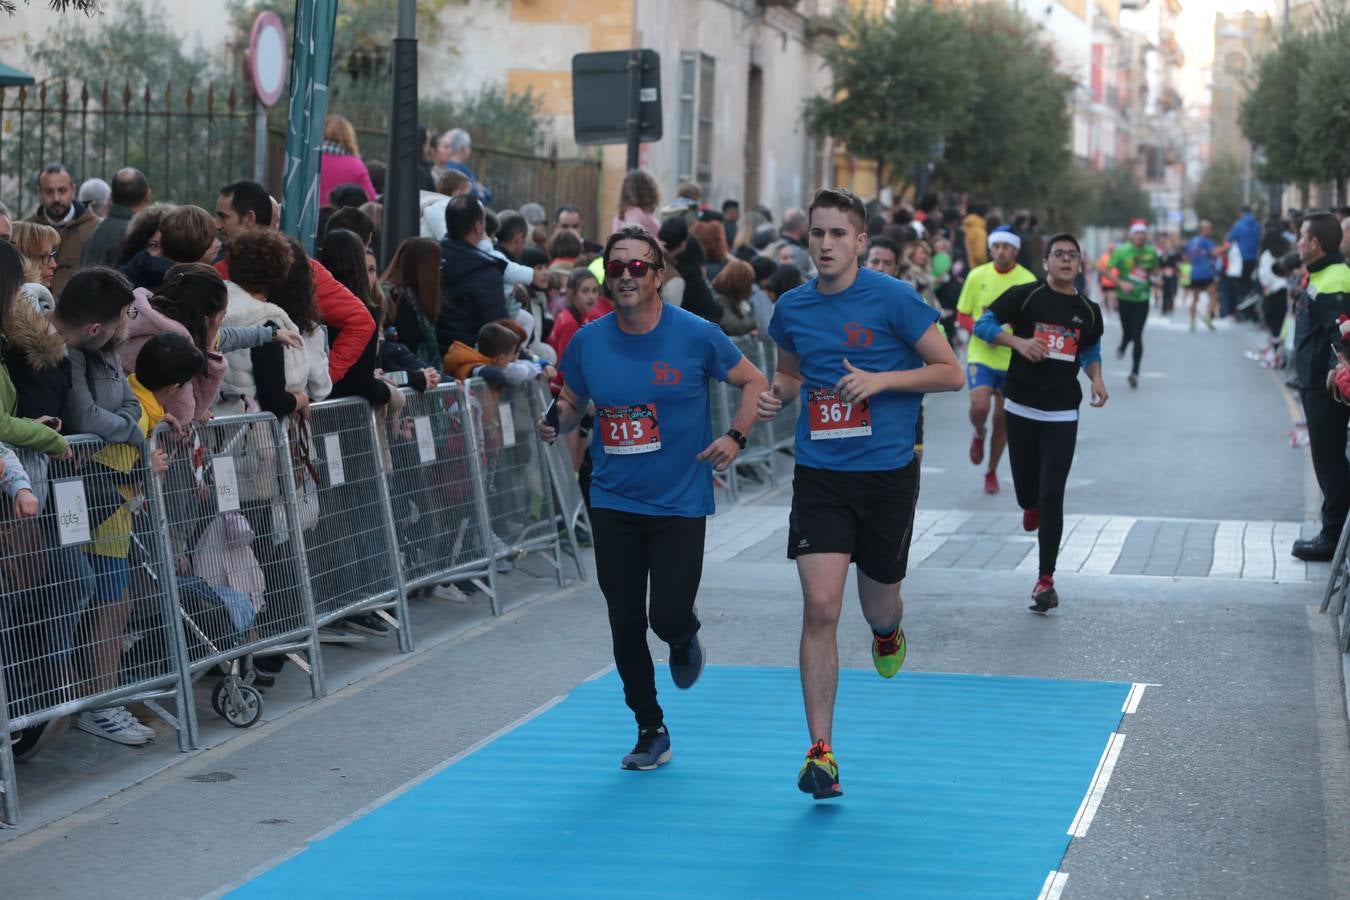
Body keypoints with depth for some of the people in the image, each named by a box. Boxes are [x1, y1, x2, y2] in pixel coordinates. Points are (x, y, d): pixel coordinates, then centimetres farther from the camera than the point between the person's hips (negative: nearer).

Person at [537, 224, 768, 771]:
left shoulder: (696, 335, -8)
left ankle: (684, 639, 30)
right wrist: (556, 423, -9)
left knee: (668, 616, -10)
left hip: (680, 501, -3)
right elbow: (572, 402, 13)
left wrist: (736, 437, -11)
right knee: (625, 623, 4)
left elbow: (754, 383, 2)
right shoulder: (587, 342, -1)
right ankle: (650, 730, 22)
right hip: (613, 502, 3)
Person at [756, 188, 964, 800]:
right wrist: (776, 394, 1)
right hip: (819, 476, 2)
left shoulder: (893, 299, -8)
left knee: (878, 607, 12)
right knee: (820, 607, -12)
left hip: (887, 473, -2)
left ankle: (889, 631, 54)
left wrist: (882, 379, -19)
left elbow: (951, 373, -6)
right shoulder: (791, 308, 5)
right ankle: (821, 753, -8)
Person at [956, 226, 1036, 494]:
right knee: (979, 406, -21)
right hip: (980, 355, 0)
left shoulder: (1027, 281, -6)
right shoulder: (977, 276, -2)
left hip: (1013, 359, 0)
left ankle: (992, 472, 27)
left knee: (1003, 420, 7)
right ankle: (979, 434, 16)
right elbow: (962, 315, 6)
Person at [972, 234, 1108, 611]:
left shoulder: (1088, 310, 7)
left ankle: (1046, 580, -3)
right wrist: (1018, 341, -22)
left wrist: (1096, 378, 2)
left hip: (1062, 414, 1)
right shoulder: (1025, 295, -3)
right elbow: (983, 324, -6)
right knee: (1028, 492, 7)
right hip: (1021, 408, -1)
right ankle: (1032, 505, 47)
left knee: (1051, 496, -7)